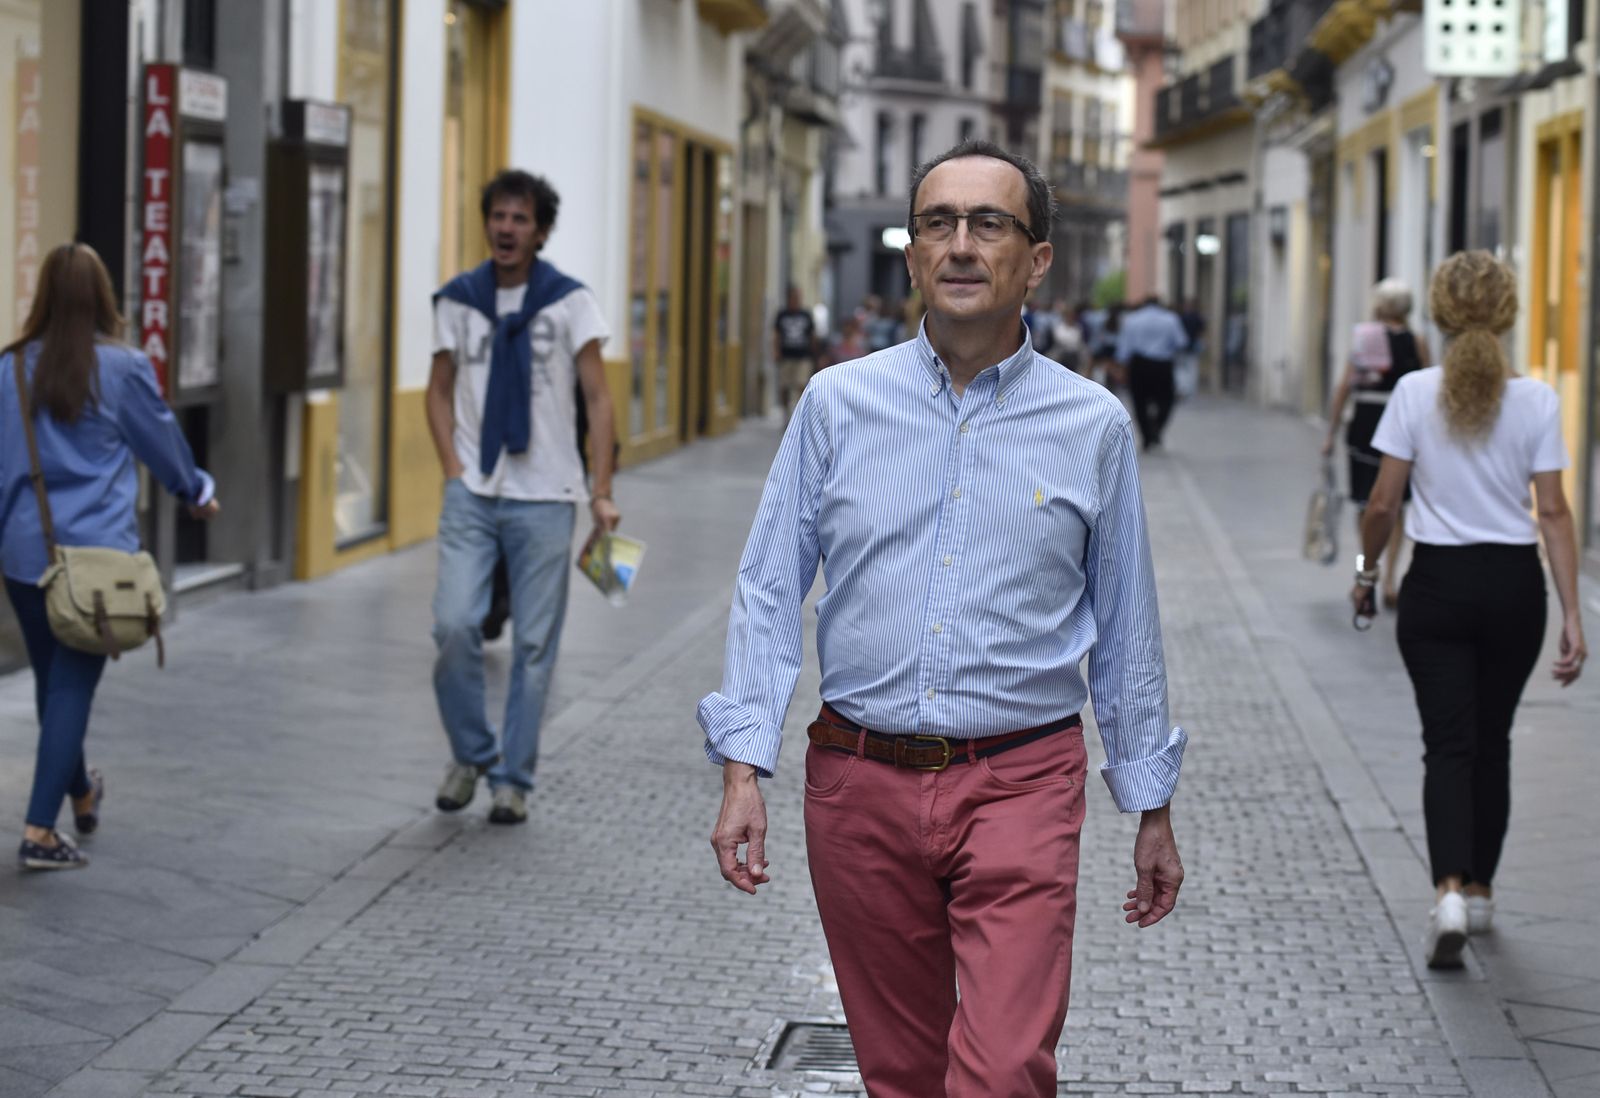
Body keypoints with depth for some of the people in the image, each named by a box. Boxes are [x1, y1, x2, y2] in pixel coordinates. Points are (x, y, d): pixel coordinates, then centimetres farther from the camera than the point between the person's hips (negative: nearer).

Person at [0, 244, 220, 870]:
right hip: (99, 551, -3)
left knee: (52, 680, 18)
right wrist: (197, 492, 25)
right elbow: (163, 442, 6)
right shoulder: (123, 368, -8)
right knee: (73, 685, -1)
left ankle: (81, 796, 38)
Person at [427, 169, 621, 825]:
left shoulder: (569, 301, -1)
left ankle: (513, 778, 14)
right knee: (454, 625, -10)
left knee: (534, 644, 2)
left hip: (544, 498, -1)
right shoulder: (458, 301, 5)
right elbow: (440, 390, 14)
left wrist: (601, 492, -8)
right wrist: (453, 468, -1)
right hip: (472, 494, 1)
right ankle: (470, 755, 11)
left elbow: (597, 398, -1)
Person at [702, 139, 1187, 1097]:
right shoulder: (838, 404, 3)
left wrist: (1154, 809, 11)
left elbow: (1127, 627, 8)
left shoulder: (1093, 426, 1)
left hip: (1020, 784, -2)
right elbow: (770, 595, 3)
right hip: (861, 778, 2)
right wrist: (743, 771, -5)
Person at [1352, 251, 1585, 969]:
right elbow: (1553, 514, -6)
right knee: (1491, 743, 17)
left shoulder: (1415, 393, -8)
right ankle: (1479, 890, 25)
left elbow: (1382, 504, -6)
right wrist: (1572, 616, -3)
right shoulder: (1536, 400, -5)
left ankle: (1450, 890, -21)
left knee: (1449, 746, -1)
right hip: (1513, 585, 1)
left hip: (1437, 584, -1)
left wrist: (1366, 571, 12)